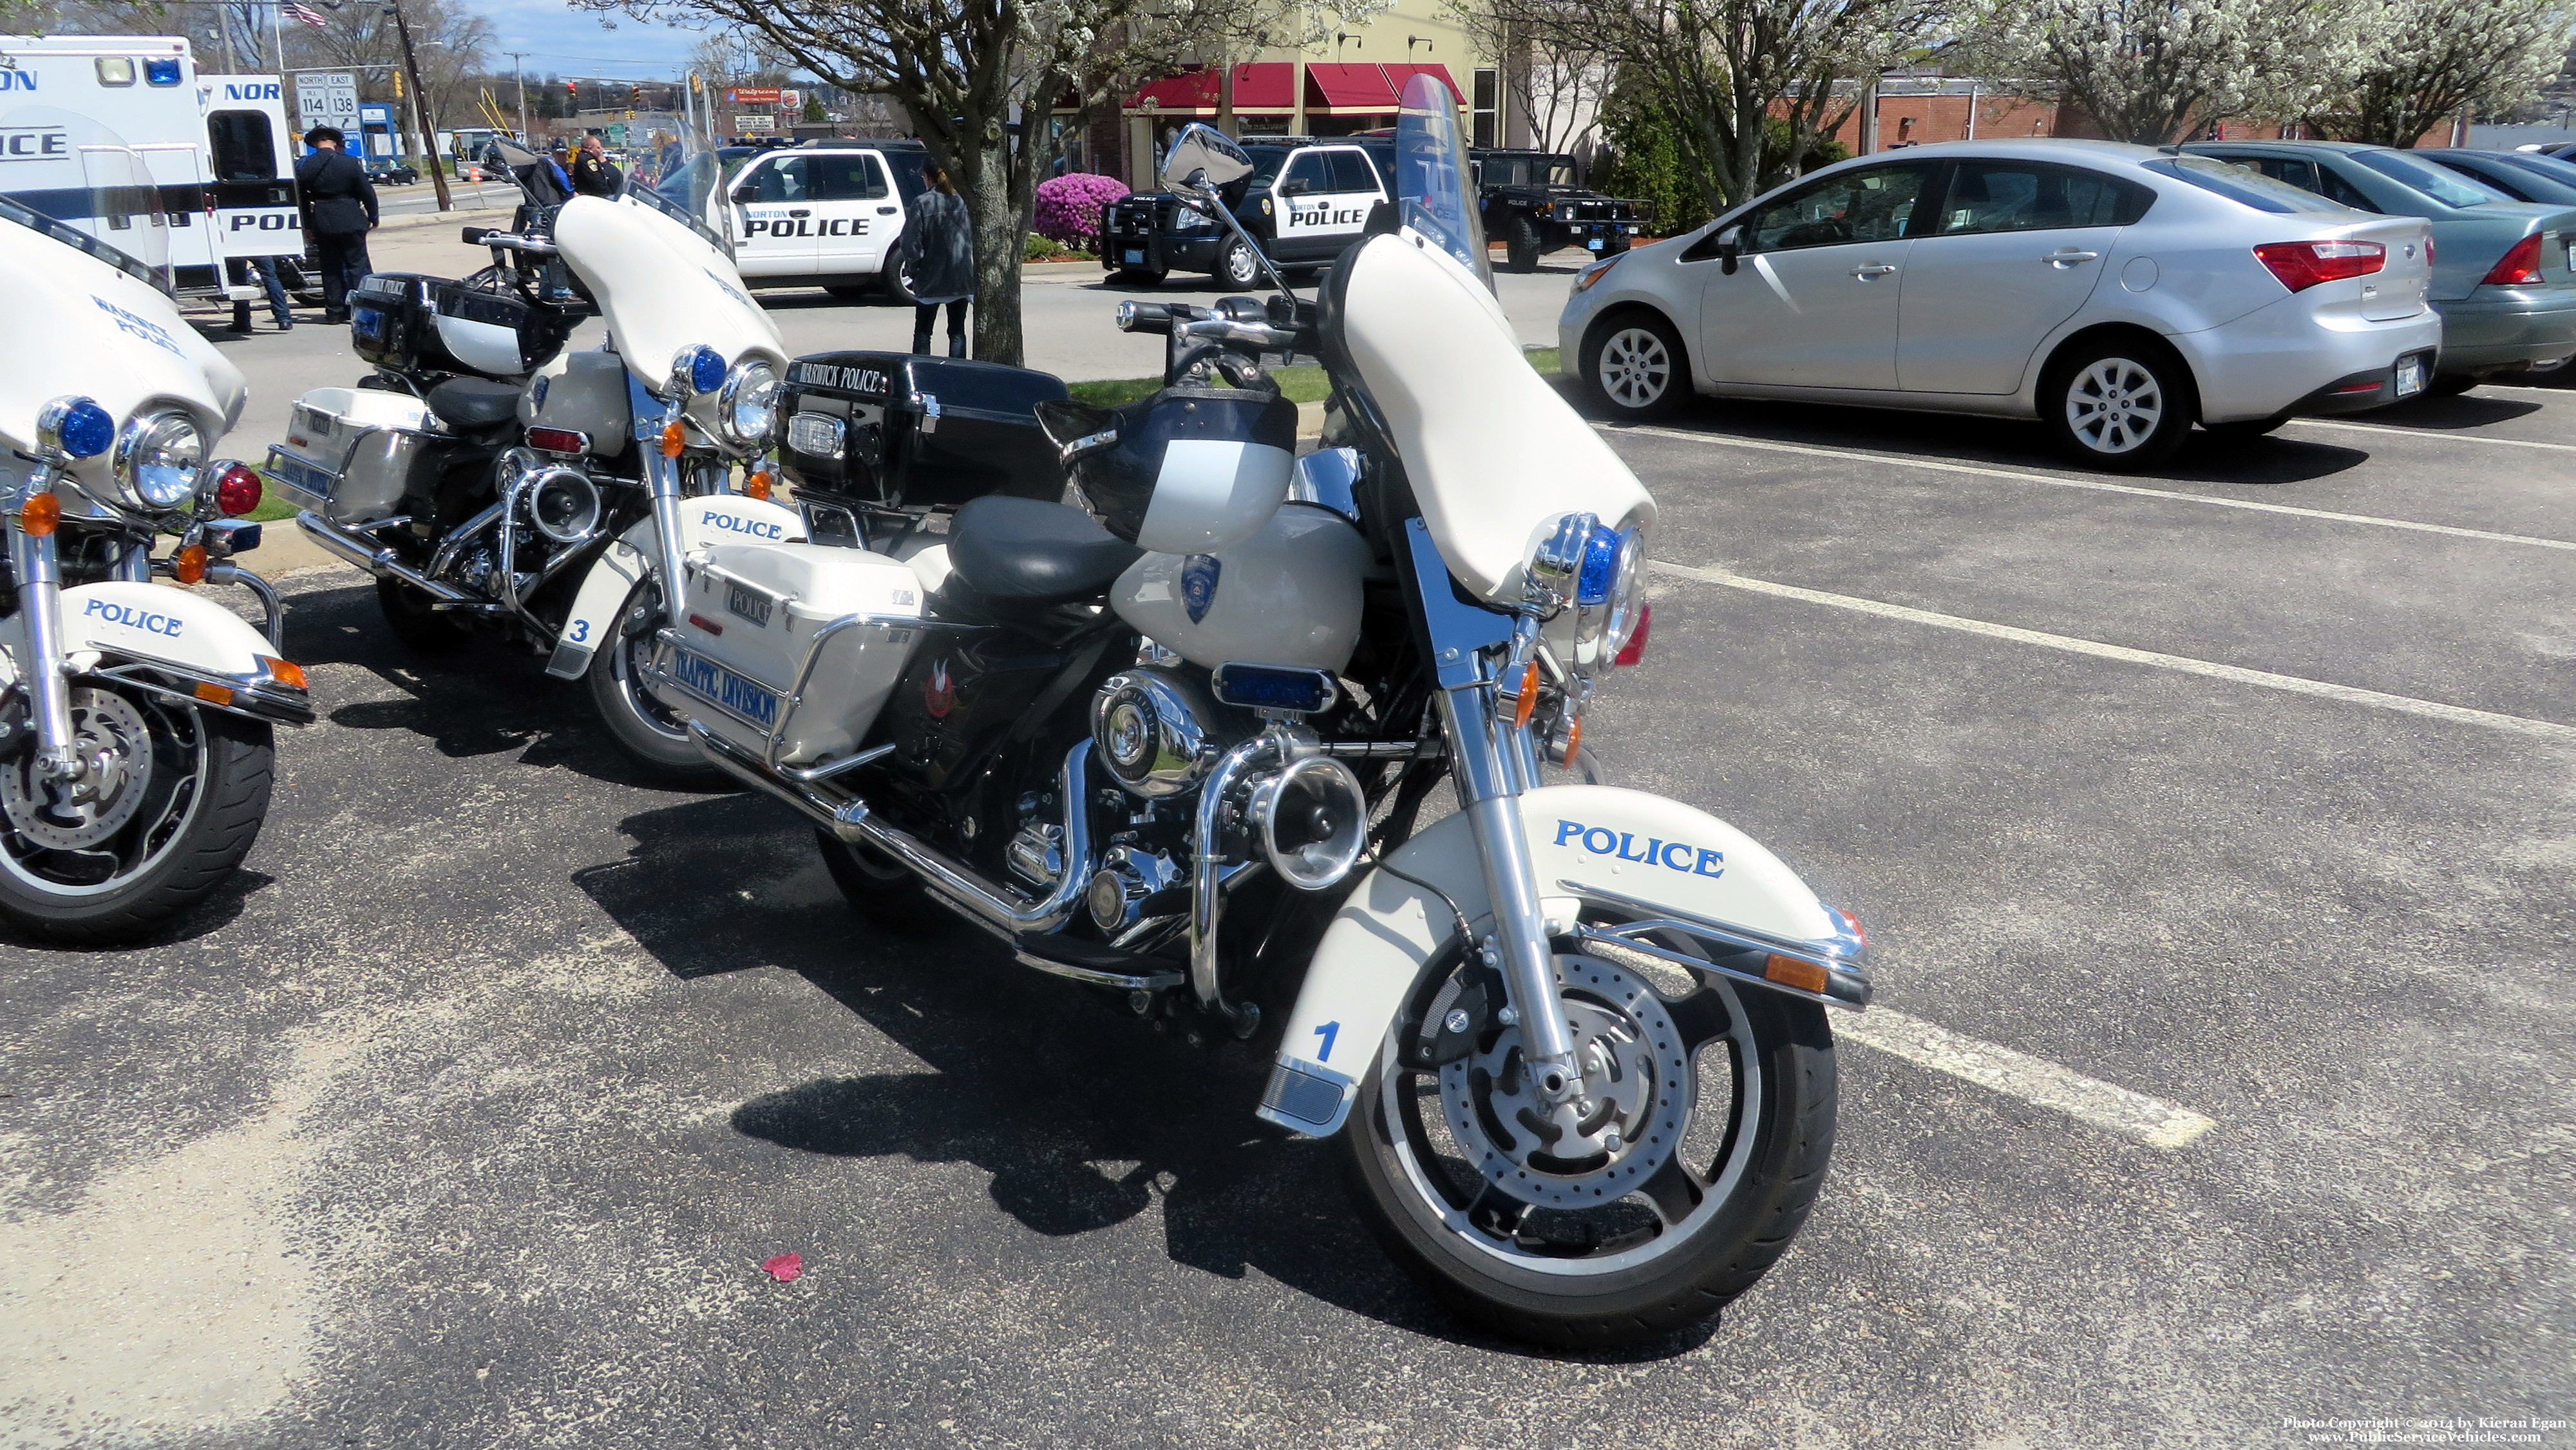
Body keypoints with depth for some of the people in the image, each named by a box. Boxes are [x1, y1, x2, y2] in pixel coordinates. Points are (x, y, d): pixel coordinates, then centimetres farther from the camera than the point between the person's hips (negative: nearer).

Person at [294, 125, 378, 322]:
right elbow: (367, 192, -4)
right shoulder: (352, 163, -8)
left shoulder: (304, 166, -1)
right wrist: (373, 218, 9)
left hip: (322, 224, 2)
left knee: (331, 268, 10)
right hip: (351, 222, -2)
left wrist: (307, 225, 13)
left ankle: (335, 311, 12)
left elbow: (300, 198, 4)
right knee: (358, 264, 3)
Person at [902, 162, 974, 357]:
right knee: (957, 331, 10)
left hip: (931, 278, -3)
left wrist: (912, 270, 2)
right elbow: (978, 238, 4)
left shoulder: (921, 203, -9)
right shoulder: (966, 201, 1)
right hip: (962, 277, 3)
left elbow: (912, 242, -9)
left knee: (922, 331, 9)